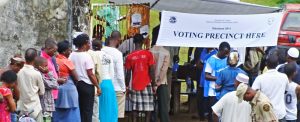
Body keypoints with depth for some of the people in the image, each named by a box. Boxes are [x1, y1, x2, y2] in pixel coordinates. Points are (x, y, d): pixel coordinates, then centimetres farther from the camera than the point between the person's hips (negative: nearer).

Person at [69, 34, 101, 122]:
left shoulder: (72, 55, 3)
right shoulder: (86, 56, -14)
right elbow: (90, 74, -14)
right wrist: (97, 87, -8)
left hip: (76, 84, 6)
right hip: (87, 85, -6)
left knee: (78, 109, 13)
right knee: (87, 111, 1)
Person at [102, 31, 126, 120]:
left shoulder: (102, 51, 0)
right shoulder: (118, 53, -14)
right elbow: (120, 74, -14)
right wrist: (123, 88, -1)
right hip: (117, 88, -5)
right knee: (117, 115, 0)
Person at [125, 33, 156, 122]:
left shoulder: (130, 56, 1)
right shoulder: (148, 54, -5)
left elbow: (128, 73, 2)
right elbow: (152, 71, -6)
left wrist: (127, 86, 11)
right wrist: (153, 84, 1)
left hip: (135, 85, 2)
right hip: (146, 84, -2)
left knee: (135, 108, 6)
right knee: (148, 107, 4)